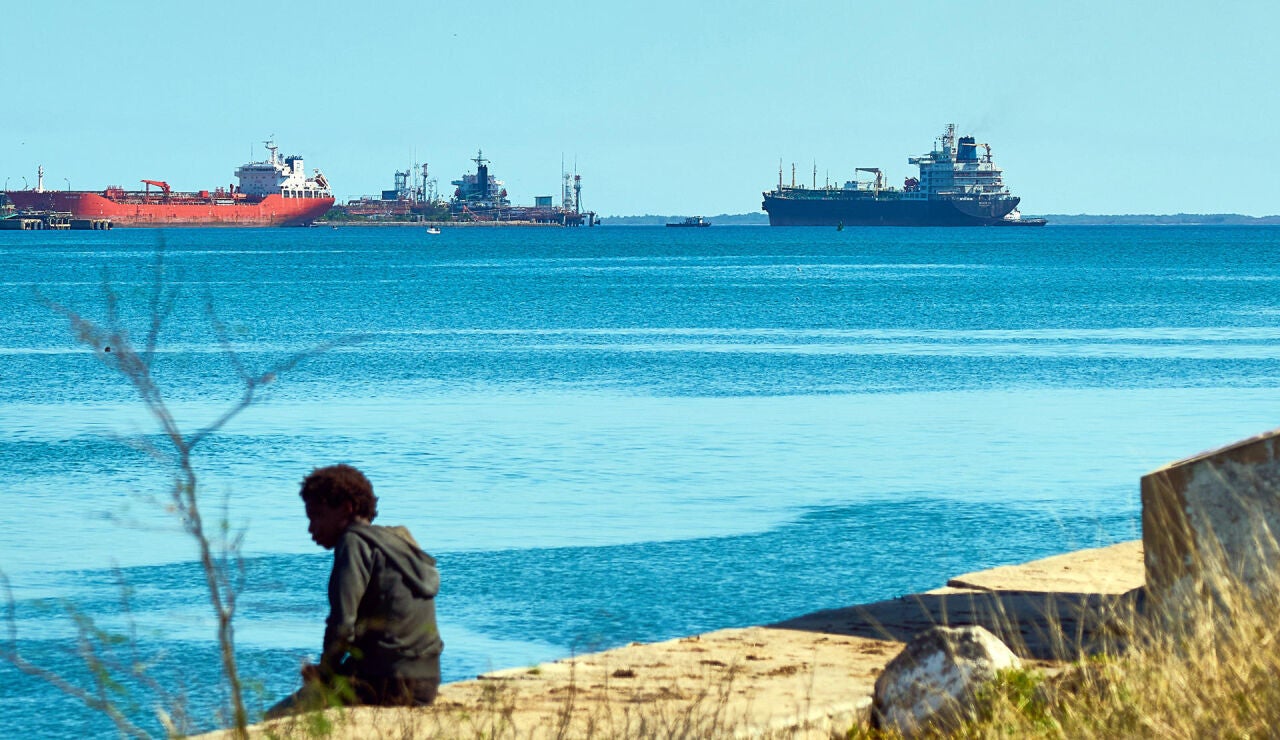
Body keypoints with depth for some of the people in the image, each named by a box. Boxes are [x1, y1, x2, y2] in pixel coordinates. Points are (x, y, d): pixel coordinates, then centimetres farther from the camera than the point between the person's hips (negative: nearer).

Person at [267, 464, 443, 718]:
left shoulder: (355, 541, -7)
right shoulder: (398, 541, 20)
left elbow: (342, 624, -17)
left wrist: (326, 671, -1)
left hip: (385, 683, -9)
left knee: (275, 719, -5)